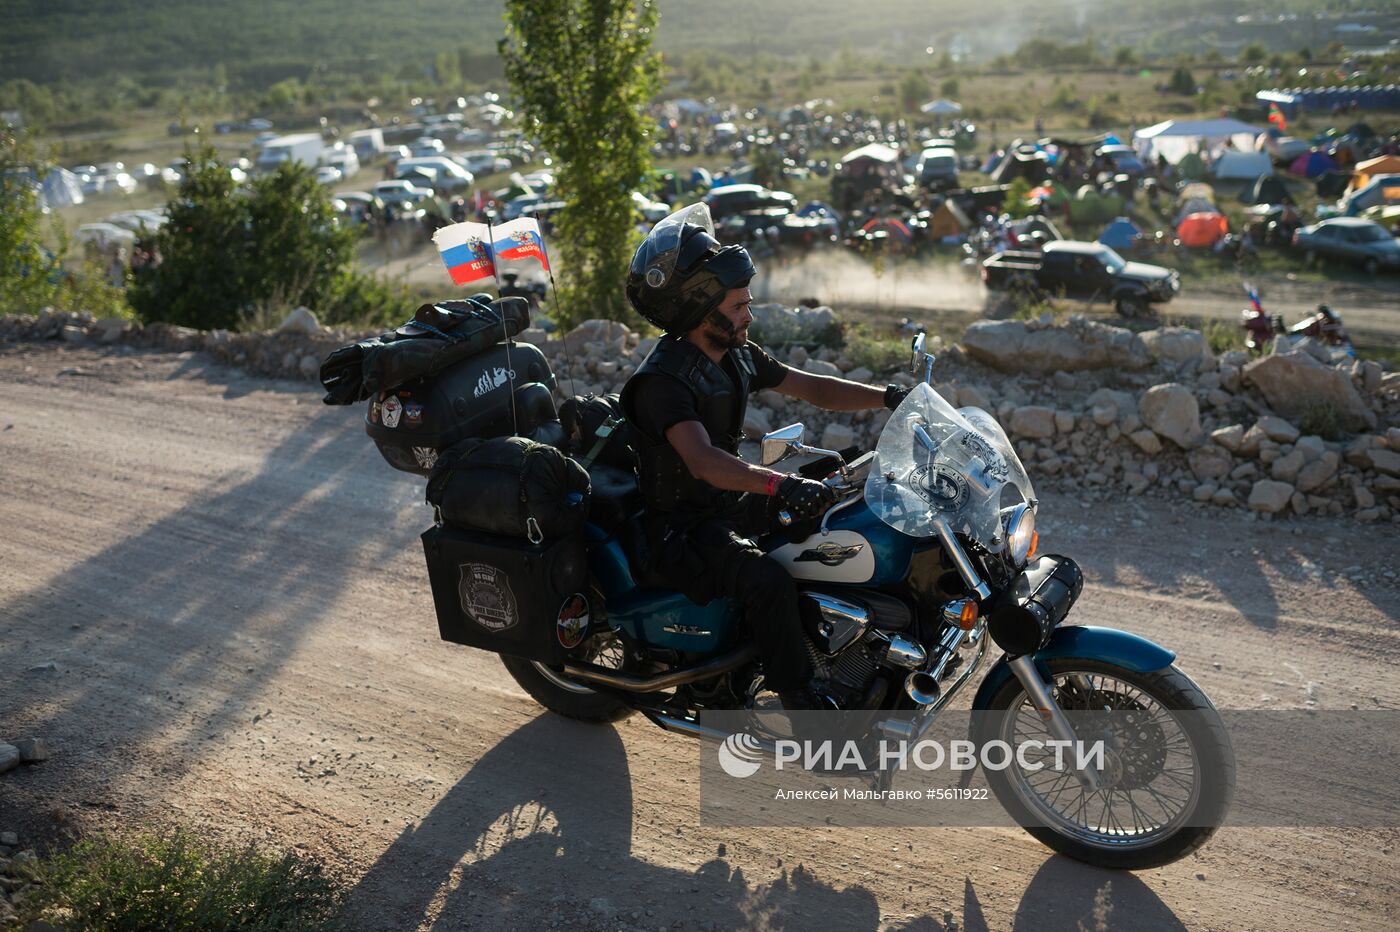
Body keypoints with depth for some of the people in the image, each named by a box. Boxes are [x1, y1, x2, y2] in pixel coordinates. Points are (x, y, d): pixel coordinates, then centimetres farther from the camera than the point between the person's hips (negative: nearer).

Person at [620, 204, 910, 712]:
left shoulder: (738, 356, 5)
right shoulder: (660, 379, -24)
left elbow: (813, 388, 10)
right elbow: (702, 461, -39)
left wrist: (888, 396, -2)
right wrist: (780, 485, -52)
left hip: (733, 502, 9)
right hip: (681, 527, -9)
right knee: (768, 581, -34)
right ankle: (801, 700, -18)